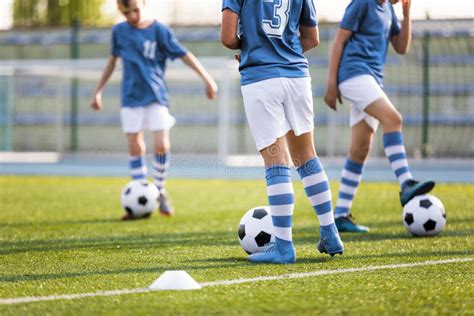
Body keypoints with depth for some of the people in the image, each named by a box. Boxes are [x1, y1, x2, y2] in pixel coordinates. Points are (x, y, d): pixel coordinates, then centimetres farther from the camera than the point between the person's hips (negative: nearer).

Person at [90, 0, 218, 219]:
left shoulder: (159, 30, -6)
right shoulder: (119, 31, 3)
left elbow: (184, 55, -7)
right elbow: (113, 60, 16)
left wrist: (207, 79, -13)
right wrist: (98, 91, 18)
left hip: (156, 96, -2)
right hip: (131, 97, 2)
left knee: (161, 145, -12)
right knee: (135, 148, -1)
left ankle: (159, 191, 10)